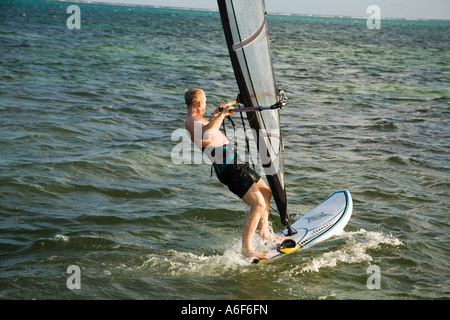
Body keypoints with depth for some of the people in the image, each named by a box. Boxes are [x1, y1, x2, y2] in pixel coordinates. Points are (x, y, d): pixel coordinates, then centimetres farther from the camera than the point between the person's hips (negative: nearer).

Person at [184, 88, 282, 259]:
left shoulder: (197, 120, 18)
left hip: (236, 163, 11)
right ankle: (246, 249, -10)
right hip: (228, 169, -11)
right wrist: (222, 114, -24)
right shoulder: (192, 123, -15)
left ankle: (264, 232, 40)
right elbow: (207, 133, -37)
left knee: (266, 192, 24)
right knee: (258, 204, -15)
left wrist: (216, 114, 40)